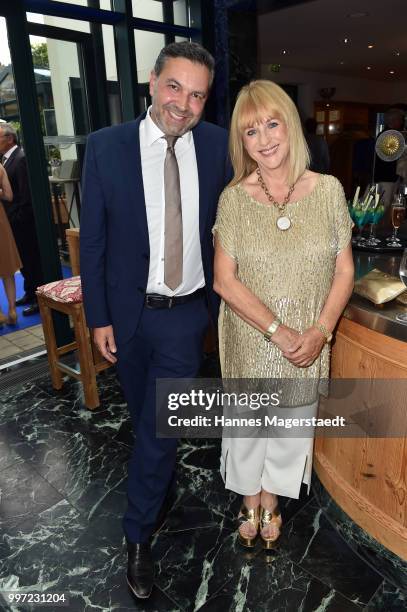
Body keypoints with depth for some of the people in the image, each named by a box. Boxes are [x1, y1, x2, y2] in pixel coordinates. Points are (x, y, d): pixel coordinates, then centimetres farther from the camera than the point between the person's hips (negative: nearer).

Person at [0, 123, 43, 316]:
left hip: (23, 221, -9)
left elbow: (26, 194, -20)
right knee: (23, 259, 17)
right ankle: (30, 293, 31)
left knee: (31, 259, 1)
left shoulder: (21, 159, -16)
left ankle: (38, 299, 13)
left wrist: (19, 218, -18)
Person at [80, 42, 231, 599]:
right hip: (129, 312, 1)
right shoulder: (106, 146, -9)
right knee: (143, 417, 23)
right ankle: (163, 468, 56)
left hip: (188, 312, 0)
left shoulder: (217, 145, -5)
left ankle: (139, 535, 27)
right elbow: (93, 237, -5)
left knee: (160, 427, 3)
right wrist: (98, 316, -4)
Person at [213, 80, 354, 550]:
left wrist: (321, 330, -15)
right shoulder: (234, 198, -9)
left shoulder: (328, 190, -6)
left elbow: (344, 270, -2)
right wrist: (278, 330, -18)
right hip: (250, 339, -1)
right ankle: (250, 501, 47)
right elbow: (224, 280, -12)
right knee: (247, 424, 17)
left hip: (309, 342, 2)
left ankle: (271, 500, 48)